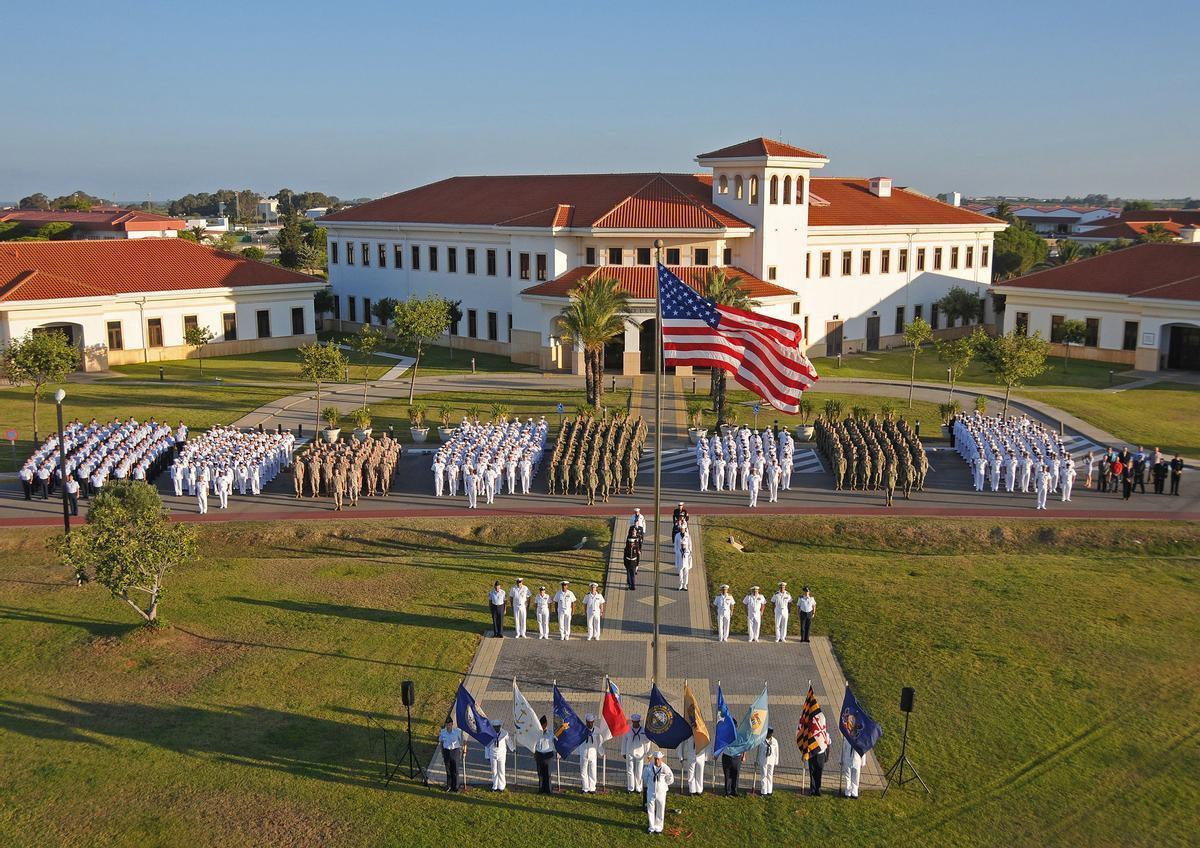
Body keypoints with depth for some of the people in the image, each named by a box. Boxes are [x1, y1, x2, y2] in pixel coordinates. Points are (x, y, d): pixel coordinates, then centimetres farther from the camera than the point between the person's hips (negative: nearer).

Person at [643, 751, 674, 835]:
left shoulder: (665, 768, -17)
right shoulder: (649, 767, -12)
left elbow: (670, 779, 1)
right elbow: (644, 777, 9)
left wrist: (662, 785, 7)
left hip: (661, 792, -1)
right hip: (650, 792, 1)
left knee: (660, 811, 10)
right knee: (650, 810, 10)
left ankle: (658, 827, 27)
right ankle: (651, 827, 26)